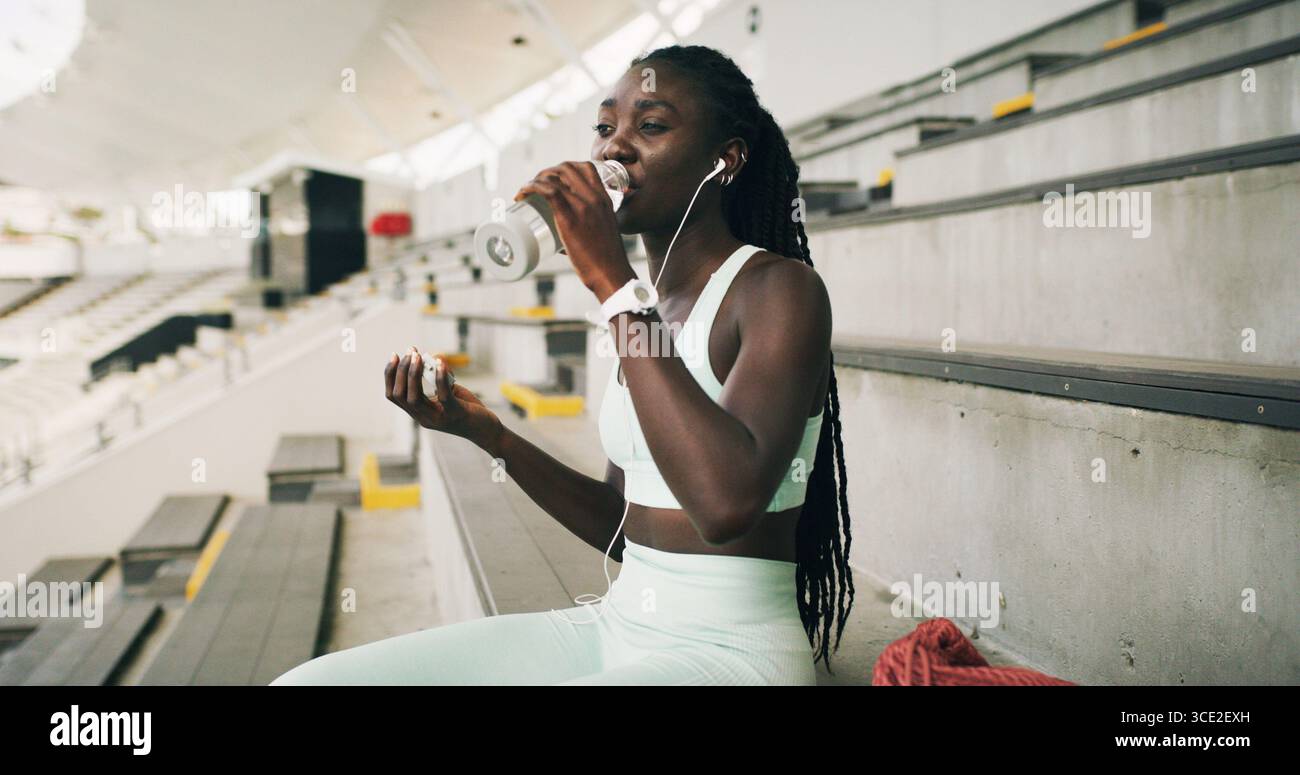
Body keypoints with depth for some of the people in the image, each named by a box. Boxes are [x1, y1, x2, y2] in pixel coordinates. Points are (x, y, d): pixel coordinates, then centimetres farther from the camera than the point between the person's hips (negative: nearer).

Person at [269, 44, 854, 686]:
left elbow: (727, 504, -29)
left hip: (732, 649, -7)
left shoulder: (780, 288, -11)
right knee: (308, 680, -3)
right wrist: (487, 432, 2)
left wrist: (611, 282, -23)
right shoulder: (644, 305, 12)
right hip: (616, 628, 7)